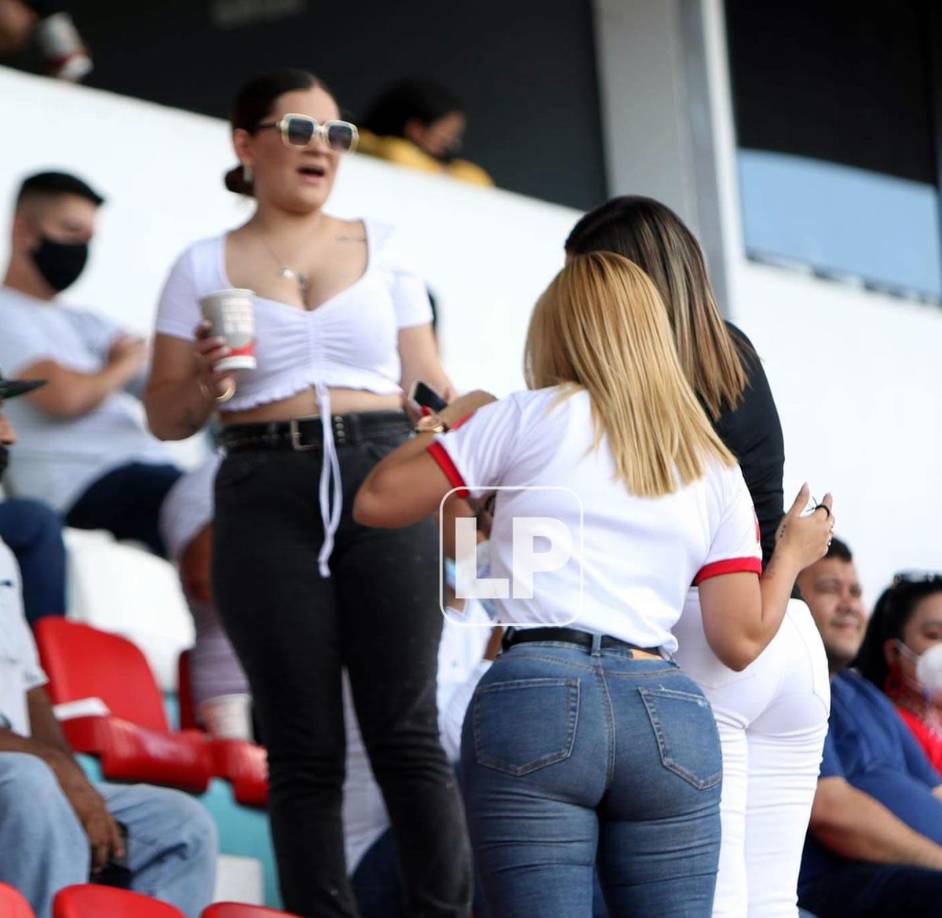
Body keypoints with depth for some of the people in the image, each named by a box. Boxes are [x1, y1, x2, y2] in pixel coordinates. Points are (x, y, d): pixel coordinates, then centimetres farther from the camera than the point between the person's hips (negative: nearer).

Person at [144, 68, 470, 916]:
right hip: (264, 496, 0)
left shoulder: (381, 250, 14)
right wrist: (202, 385, -12)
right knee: (303, 746, 0)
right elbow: (165, 418, 10)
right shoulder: (205, 267, 10)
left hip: (383, 485, 0)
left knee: (406, 731, -5)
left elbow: (432, 391, 13)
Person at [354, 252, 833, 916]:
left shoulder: (532, 418, 9)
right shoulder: (716, 469, 18)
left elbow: (376, 502, 10)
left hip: (535, 696, -3)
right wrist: (793, 555, 32)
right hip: (671, 718, 3)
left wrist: (453, 423, 28)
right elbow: (741, 640, 12)